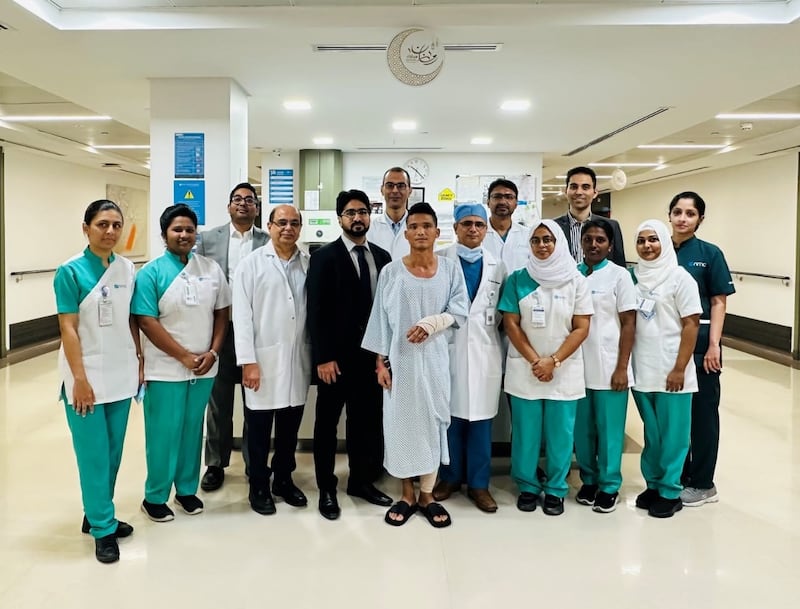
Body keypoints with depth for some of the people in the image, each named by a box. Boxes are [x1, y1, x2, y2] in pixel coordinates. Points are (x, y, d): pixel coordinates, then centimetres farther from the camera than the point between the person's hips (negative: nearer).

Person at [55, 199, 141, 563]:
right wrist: (80, 379, -16)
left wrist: (140, 361, 8)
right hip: (87, 376, -5)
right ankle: (103, 528, 16)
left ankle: (96, 514, 31)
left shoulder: (127, 269, 4)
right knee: (94, 454, 3)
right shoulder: (71, 271, -11)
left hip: (120, 375, 5)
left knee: (113, 451, 14)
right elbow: (68, 329, -13)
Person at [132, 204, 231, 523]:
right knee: (163, 433, 5)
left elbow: (222, 312, 7)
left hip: (204, 367, 4)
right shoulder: (151, 273, -7)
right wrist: (185, 356, -14)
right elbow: (147, 322, -12)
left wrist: (212, 352, -6)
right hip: (166, 369, -3)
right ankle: (155, 496, 21)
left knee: (193, 430, 14)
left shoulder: (212, 268, 4)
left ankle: (187, 489, 30)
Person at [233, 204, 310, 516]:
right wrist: (248, 361, -12)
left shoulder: (309, 264, 5)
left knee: (290, 427, 14)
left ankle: (284, 480, 31)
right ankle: (259, 486, 24)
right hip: (263, 359, -3)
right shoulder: (251, 263, -3)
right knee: (259, 429, 8)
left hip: (298, 360, 3)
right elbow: (242, 315, -7)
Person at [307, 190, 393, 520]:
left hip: (371, 354, 4)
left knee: (366, 420, 12)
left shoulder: (382, 257, 8)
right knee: (327, 423, 8)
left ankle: (361, 480, 29)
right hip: (336, 356, -4)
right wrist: (323, 357, -14)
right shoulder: (324, 256, -5)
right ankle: (327, 489, 21)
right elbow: (317, 311, -10)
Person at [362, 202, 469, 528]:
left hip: (434, 358, 1)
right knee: (401, 422, 5)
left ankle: (427, 495, 21)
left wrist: (431, 323, -17)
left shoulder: (450, 269, 1)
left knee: (433, 421, 6)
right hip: (400, 358, -1)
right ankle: (407, 495, 21)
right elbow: (381, 318, 0)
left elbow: (459, 310, 0)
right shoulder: (391, 272, -2)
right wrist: (381, 361, -3)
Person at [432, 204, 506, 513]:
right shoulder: (440, 260, 1)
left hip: (484, 351, 2)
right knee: (451, 416, 5)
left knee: (481, 419, 6)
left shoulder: (497, 266, 10)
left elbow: (503, 312, 11)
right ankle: (450, 477, 22)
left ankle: (478, 483, 17)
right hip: (449, 348, -2)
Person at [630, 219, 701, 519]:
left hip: (670, 372, -4)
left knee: (672, 435, 4)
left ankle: (670, 492, 16)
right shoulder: (635, 278, 8)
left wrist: (679, 369, -14)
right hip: (641, 371, 5)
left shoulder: (680, 277, -6)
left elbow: (691, 324, -9)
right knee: (651, 434, 14)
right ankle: (653, 484, 27)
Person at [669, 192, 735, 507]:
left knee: (702, 411, 6)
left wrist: (713, 345, -13)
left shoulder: (710, 253, -3)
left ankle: (703, 484, 19)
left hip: (699, 343, -3)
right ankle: (677, 475, 27)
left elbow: (718, 302, -5)